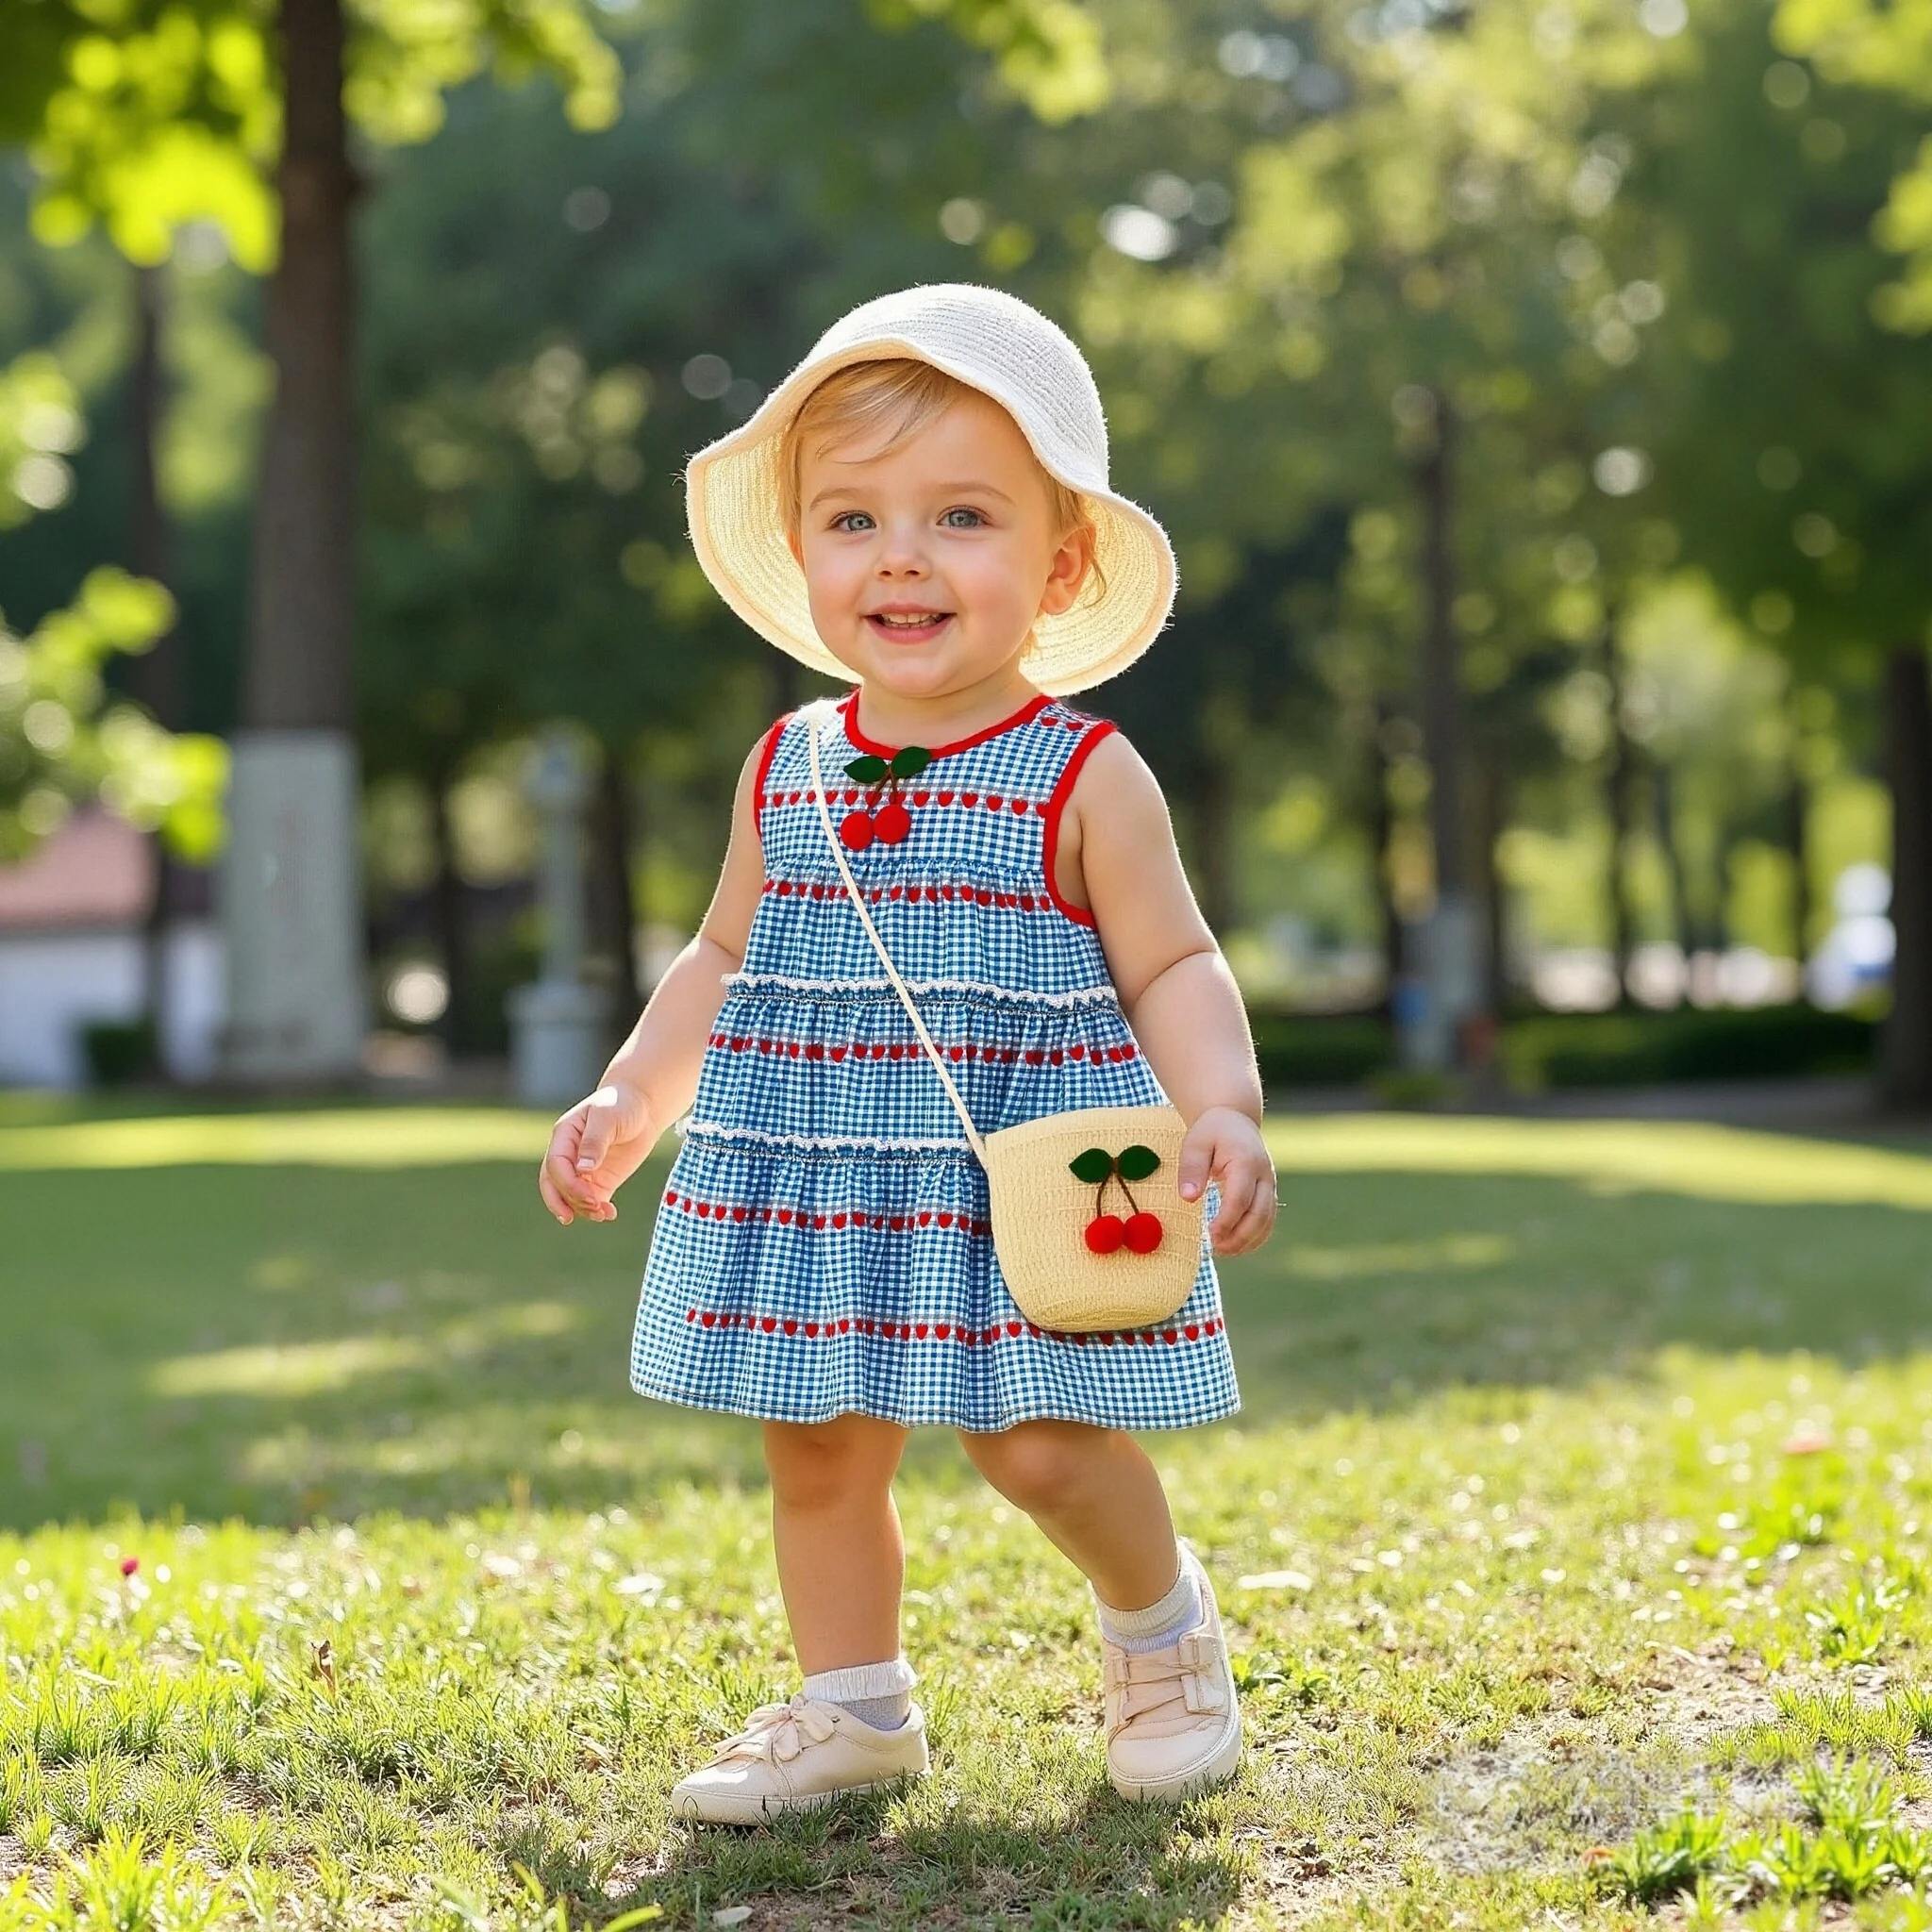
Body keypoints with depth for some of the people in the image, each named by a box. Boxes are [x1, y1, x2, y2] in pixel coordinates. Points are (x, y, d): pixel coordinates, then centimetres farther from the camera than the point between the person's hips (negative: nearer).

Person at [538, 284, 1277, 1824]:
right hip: (814, 1192, 5)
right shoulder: (786, 774, 6)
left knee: (1043, 1445, -7)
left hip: (1021, 1186, -4)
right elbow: (724, 964, 17)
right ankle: (853, 1709, 27)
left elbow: (1176, 968, -6)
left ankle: (1162, 1617, 24)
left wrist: (1225, 1111, -21)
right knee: (817, 1451, 9)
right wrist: (627, 1101, 10)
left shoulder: (1086, 777, -7)